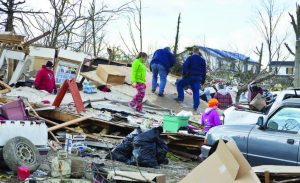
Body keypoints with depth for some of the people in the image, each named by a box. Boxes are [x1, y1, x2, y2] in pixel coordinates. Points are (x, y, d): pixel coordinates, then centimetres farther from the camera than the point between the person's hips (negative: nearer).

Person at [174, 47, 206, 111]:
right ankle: (195, 106, -2)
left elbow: (185, 66, -17)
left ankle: (181, 98, 6)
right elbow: (204, 71, 15)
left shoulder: (190, 58, -4)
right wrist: (203, 80, 19)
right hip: (198, 79, 4)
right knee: (196, 92, 4)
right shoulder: (202, 60, 12)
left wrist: (184, 74, -10)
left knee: (179, 84, 15)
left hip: (189, 77, -4)